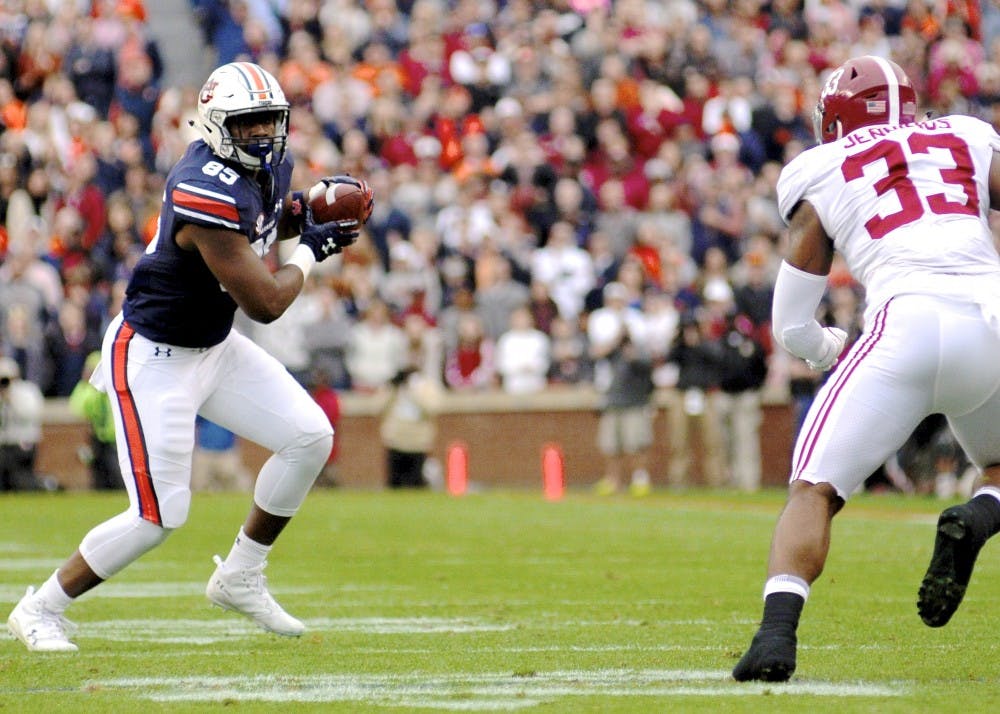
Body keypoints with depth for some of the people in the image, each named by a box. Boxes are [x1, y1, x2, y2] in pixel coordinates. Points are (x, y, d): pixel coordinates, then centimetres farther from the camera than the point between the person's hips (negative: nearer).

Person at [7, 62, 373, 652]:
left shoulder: (270, 165, -3)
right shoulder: (206, 195, -32)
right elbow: (265, 304, -29)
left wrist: (309, 207, 0)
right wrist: (311, 252, -11)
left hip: (215, 345, 9)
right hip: (154, 357, -9)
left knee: (310, 437, 1)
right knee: (160, 515, -9)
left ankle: (240, 577, 18)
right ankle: (40, 610, 10)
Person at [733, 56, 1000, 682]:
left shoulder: (820, 173, 18)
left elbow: (793, 326, 18)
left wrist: (836, 352, 38)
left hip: (907, 324, -2)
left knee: (815, 490, 3)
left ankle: (778, 630, -20)